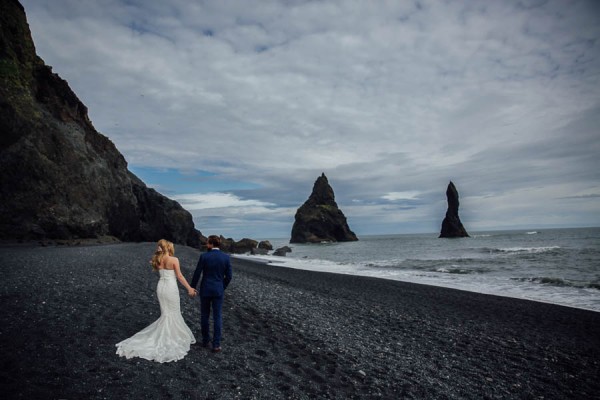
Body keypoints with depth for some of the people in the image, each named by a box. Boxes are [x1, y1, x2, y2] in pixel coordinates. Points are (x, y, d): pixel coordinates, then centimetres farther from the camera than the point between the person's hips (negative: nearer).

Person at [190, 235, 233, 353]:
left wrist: (192, 287, 8)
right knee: (217, 317, 6)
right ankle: (216, 344, 7)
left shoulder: (204, 256, -11)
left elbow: (197, 274, -7)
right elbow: (229, 276, -2)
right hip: (218, 290, 1)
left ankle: (205, 340, 27)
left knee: (204, 316, 16)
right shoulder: (226, 257, -6)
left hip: (205, 290, 0)